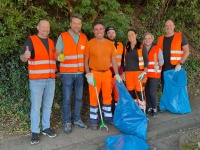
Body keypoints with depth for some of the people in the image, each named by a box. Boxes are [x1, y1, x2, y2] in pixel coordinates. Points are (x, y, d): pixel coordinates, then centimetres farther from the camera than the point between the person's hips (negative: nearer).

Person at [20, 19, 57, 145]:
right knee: (36, 107, -2)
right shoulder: (31, 40, -5)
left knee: (48, 105, 12)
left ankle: (46, 128, 24)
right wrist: (25, 55, -38)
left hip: (50, 79, 6)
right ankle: (35, 132, 8)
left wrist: (55, 69, 7)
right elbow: (23, 58, -16)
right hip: (36, 80, -5)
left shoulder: (51, 42, 14)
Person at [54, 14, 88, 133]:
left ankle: (77, 119, 26)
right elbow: (57, 54, -3)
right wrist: (59, 57, -26)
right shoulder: (62, 36, -4)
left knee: (79, 97, 11)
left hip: (80, 73, 4)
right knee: (67, 99, 0)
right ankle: (67, 122, 13)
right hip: (67, 73, -4)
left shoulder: (84, 37, 7)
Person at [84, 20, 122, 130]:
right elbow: (86, 61, -2)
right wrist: (88, 74, -11)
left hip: (107, 73, 3)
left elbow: (113, 60, 10)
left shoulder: (110, 44, 6)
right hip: (94, 73, -3)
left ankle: (108, 117, 26)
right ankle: (94, 120, 12)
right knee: (94, 97, 1)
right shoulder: (89, 43, -4)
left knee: (107, 96, 12)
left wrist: (116, 74, 6)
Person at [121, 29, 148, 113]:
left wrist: (144, 72, -12)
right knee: (131, 92, 6)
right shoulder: (126, 48, 12)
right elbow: (124, 61, 15)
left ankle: (142, 111, 0)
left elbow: (146, 60, -3)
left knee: (140, 92, -7)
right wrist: (123, 72, 10)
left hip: (139, 72, -4)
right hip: (128, 73, 4)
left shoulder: (141, 47, 0)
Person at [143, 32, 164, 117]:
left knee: (152, 92, -8)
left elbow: (161, 61, 0)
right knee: (147, 92, 6)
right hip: (145, 74, 3)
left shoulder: (157, 49, -1)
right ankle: (149, 108, 21)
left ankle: (155, 109, 9)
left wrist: (158, 65, -19)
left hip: (154, 74, -3)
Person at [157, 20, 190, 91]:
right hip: (164, 68, 4)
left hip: (176, 68, -4)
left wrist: (180, 64, -12)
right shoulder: (160, 39, 12)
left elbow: (186, 52, -1)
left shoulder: (180, 37, 1)